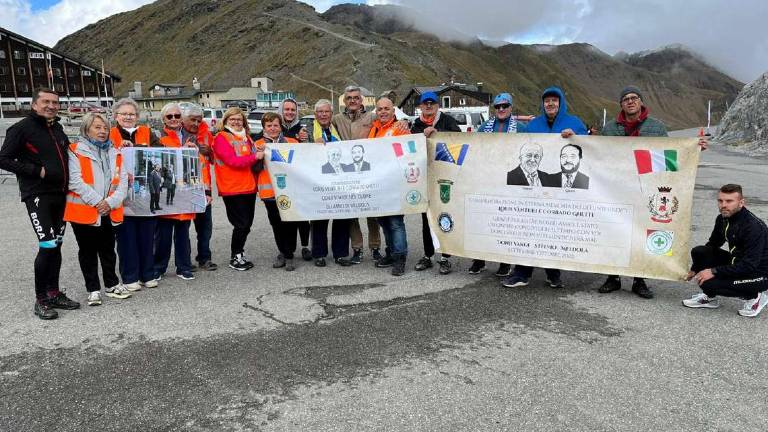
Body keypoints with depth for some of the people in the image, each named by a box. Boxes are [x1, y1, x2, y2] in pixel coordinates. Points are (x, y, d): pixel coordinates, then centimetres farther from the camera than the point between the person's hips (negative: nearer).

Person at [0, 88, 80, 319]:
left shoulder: (57, 128, 15)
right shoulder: (22, 128, -6)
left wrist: (66, 183, 13)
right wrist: (37, 170, -16)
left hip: (60, 195, 7)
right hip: (37, 196, -7)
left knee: (56, 245, 11)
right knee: (47, 246, -13)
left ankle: (53, 293, 21)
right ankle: (41, 300, 0)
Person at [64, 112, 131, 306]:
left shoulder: (115, 153, 10)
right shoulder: (75, 151, -4)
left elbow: (122, 181, 3)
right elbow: (75, 181, -14)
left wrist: (111, 202, -11)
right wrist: (97, 202, -18)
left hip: (110, 211, 4)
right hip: (84, 211, -4)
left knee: (108, 249, 15)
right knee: (88, 251, 7)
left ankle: (112, 284, 28)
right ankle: (93, 289, 17)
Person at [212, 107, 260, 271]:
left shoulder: (246, 137, 16)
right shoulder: (221, 138, -6)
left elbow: (254, 156, 24)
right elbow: (232, 161, -17)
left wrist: (260, 153, 4)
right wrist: (255, 157, -15)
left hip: (249, 187, 7)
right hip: (232, 189, -7)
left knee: (247, 223, 12)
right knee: (241, 224, -4)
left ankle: (239, 253, 26)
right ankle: (235, 257, 11)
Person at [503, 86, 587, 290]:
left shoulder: (574, 122, 8)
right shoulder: (532, 125, 15)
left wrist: (574, 135, -16)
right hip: (535, 185, 1)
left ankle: (554, 273, 19)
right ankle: (522, 273, 2)